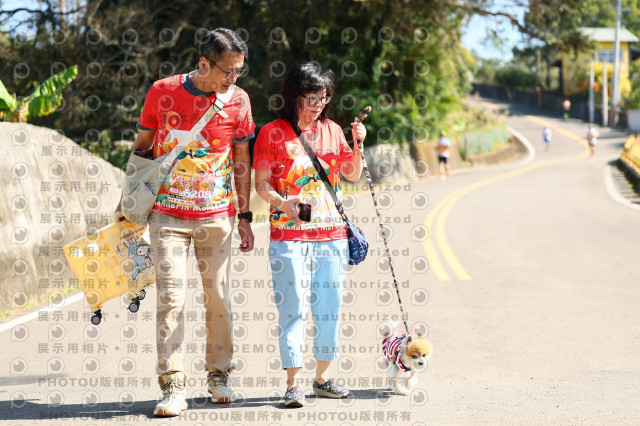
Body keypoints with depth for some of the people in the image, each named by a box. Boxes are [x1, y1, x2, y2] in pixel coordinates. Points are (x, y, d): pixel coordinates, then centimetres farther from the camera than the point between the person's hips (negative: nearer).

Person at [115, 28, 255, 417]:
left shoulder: (238, 100, 0)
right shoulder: (163, 92, -5)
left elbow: (242, 162, 7)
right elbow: (143, 146, 7)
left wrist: (245, 216, 6)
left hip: (217, 216, 2)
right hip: (168, 214, -1)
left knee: (219, 298, 5)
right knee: (171, 296, -9)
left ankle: (219, 375, 24)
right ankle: (173, 388, -7)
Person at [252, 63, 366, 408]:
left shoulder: (332, 130, 12)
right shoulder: (272, 133, -1)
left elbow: (352, 175, 18)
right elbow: (261, 183, -3)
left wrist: (357, 145, 2)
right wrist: (281, 203, -21)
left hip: (331, 234, 4)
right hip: (289, 235, -4)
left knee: (329, 306, 7)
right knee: (293, 307, -7)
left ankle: (322, 378, 18)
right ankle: (293, 383, -4)